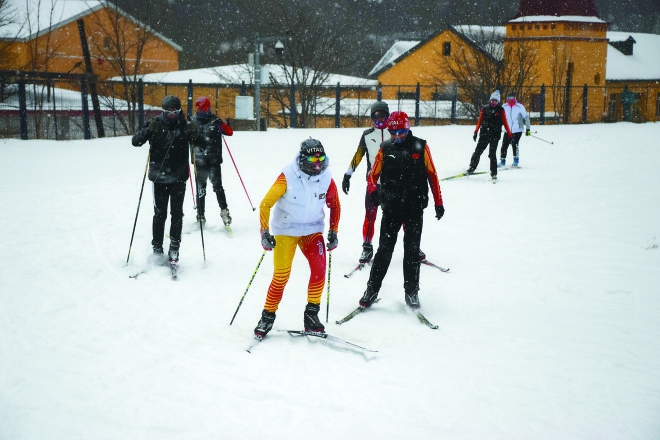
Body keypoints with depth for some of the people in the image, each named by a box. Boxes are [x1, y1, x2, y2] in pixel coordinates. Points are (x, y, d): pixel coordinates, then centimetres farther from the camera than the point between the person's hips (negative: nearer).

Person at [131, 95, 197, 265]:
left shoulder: (184, 126, 0)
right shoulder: (155, 125, -1)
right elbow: (136, 142, -7)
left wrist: (193, 134, -20)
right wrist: (148, 130, -24)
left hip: (179, 178, 1)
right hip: (159, 178, -1)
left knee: (177, 214, 2)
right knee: (160, 214, 2)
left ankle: (174, 249, 9)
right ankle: (157, 248, 10)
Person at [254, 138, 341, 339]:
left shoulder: (327, 179, -8)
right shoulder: (288, 177, -19)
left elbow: (335, 206, 10)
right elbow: (266, 204, -14)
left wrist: (333, 232, 4)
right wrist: (265, 232, -19)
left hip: (313, 230, 3)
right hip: (285, 230, -3)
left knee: (319, 269, -16)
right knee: (281, 276, -8)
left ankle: (311, 314, -2)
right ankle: (267, 317, 9)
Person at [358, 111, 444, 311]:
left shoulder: (420, 147, 0)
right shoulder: (385, 148, 4)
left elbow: (432, 175, 4)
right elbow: (373, 175, 6)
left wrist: (438, 203, 4)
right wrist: (373, 191, -15)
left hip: (415, 207, -1)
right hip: (391, 207, 1)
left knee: (412, 249, 5)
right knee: (384, 249, 0)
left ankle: (411, 292, 14)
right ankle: (372, 290, 8)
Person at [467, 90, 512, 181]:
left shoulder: (500, 110, 4)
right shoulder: (485, 108, 7)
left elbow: (505, 123, 5)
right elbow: (480, 121, 12)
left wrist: (509, 135, 1)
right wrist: (476, 132, 7)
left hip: (495, 136, -2)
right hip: (484, 134, 2)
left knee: (492, 154, -6)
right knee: (478, 152, 1)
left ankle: (494, 173, 0)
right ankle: (472, 168, 12)